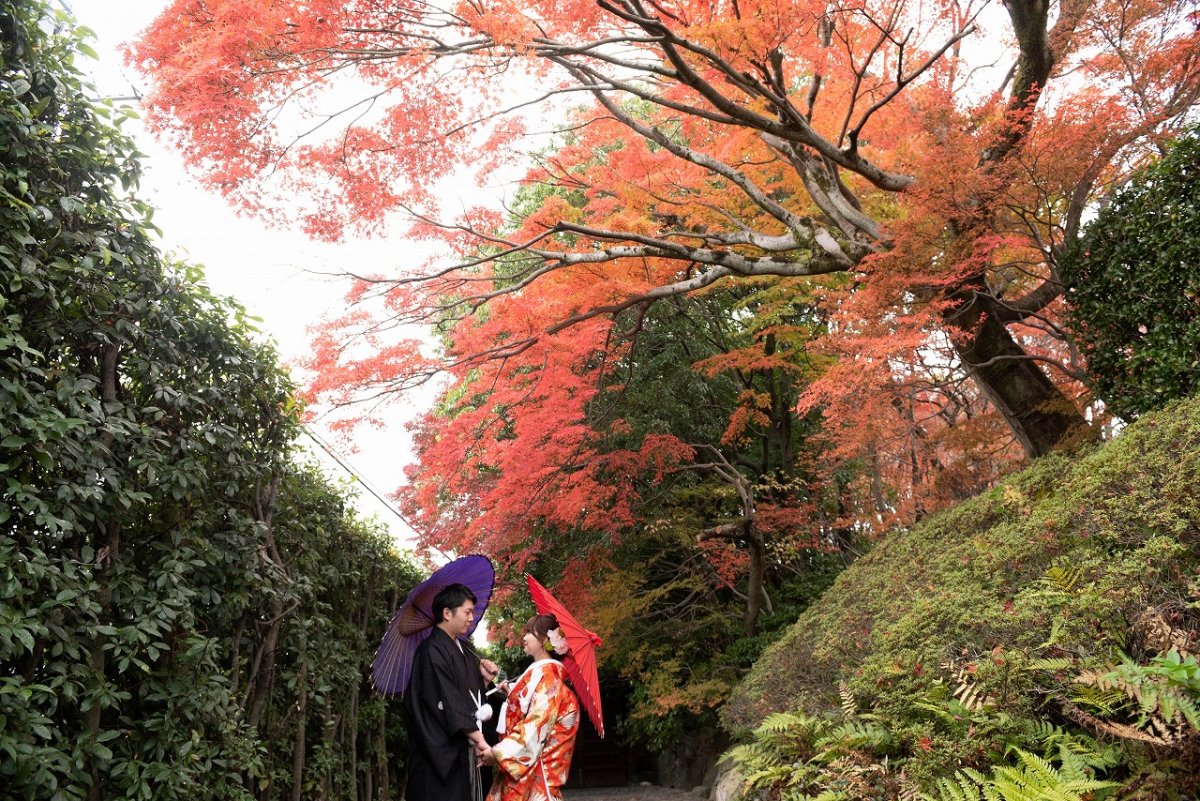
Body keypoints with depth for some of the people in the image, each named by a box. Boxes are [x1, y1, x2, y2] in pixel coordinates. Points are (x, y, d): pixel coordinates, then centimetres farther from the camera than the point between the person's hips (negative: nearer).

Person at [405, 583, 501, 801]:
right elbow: (447, 701, -21)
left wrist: (484, 679, 1)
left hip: (463, 750, 8)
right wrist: (478, 738, -23)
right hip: (441, 752, -8)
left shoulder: (462, 652, 13)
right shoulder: (432, 651, -15)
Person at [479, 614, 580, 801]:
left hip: (532, 766, -9)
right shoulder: (538, 672, 15)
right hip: (521, 763, 9)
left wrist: (499, 752, -19)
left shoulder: (546, 674, -13)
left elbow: (538, 724, -20)